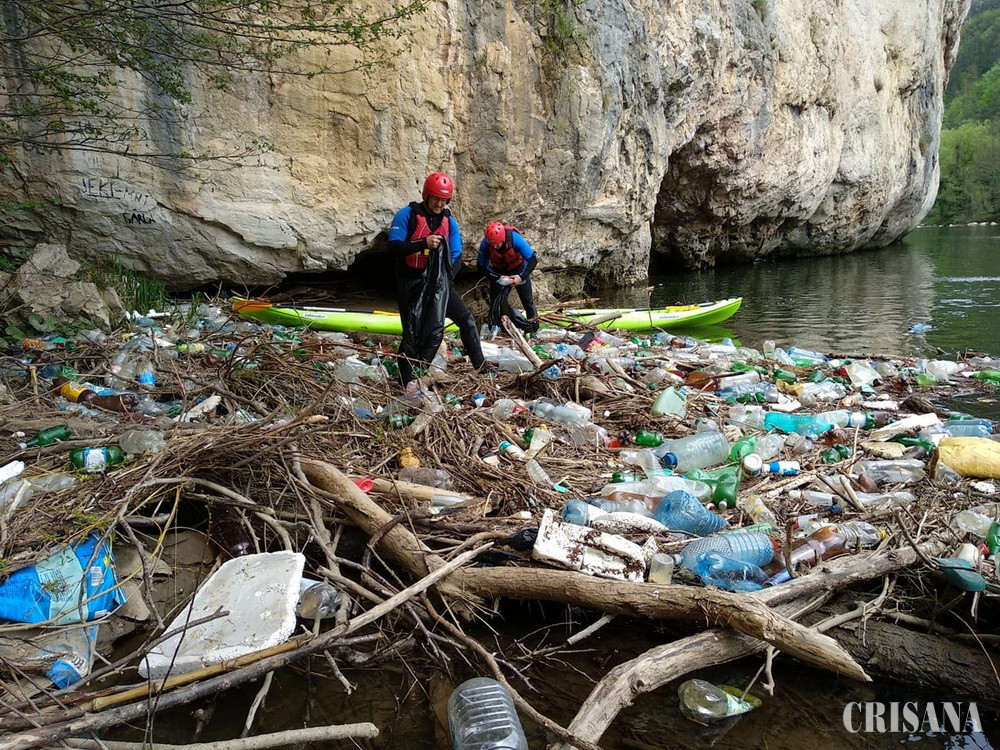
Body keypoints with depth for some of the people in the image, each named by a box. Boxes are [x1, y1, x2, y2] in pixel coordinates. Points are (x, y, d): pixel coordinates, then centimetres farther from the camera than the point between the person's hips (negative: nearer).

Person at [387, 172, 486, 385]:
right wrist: (423, 243, -31)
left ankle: (481, 367, 11)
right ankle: (405, 382, 10)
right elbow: (393, 248, -18)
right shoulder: (407, 215, -9)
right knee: (413, 333, -3)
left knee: (467, 320, 1)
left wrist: (445, 278, -12)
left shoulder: (449, 221, 5)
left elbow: (456, 257, 6)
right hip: (411, 284, -5)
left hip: (438, 283, 5)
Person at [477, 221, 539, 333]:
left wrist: (521, 277, -36)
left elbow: (533, 259, -27)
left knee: (527, 300, 2)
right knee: (496, 301, -5)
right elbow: (481, 265, -16)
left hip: (518, 270, -1)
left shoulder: (515, 238, -34)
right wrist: (498, 277, -26)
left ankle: (534, 328, 15)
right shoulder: (485, 243, -30)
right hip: (498, 272, 1)